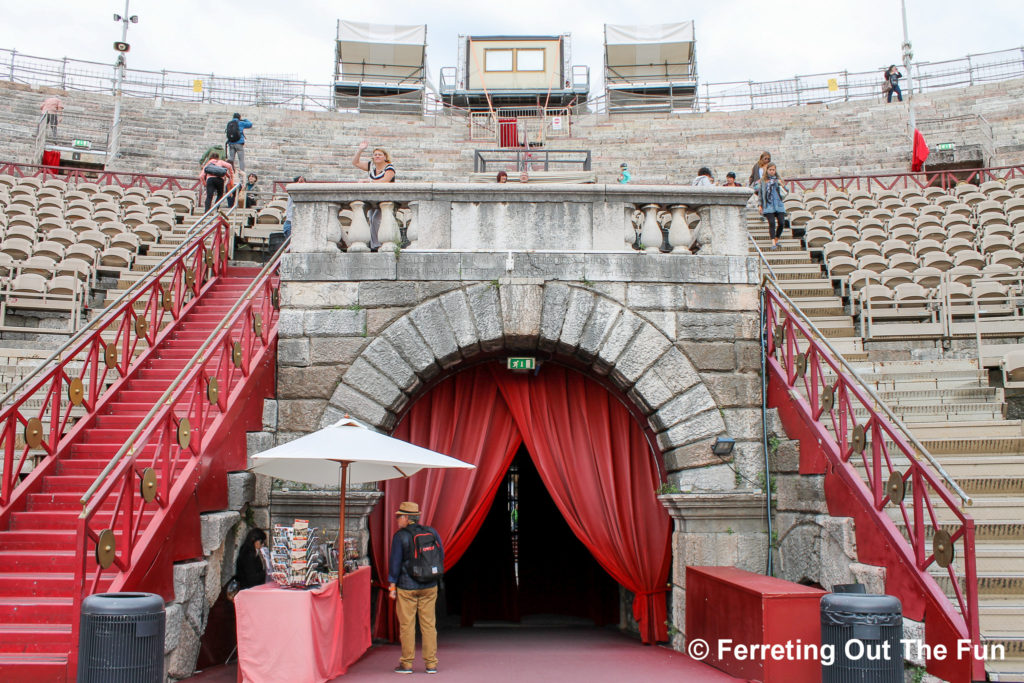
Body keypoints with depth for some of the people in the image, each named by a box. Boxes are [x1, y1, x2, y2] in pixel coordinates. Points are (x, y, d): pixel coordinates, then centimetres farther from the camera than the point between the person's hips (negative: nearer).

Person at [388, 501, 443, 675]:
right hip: (429, 587, 4)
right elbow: (441, 556, 8)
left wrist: (392, 586, -1)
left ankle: (407, 663, 12)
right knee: (428, 624, 9)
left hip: (406, 587, -4)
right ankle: (431, 664, 10)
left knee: (407, 625, 6)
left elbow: (395, 562, -9)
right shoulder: (432, 532, 2)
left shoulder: (400, 536, -11)